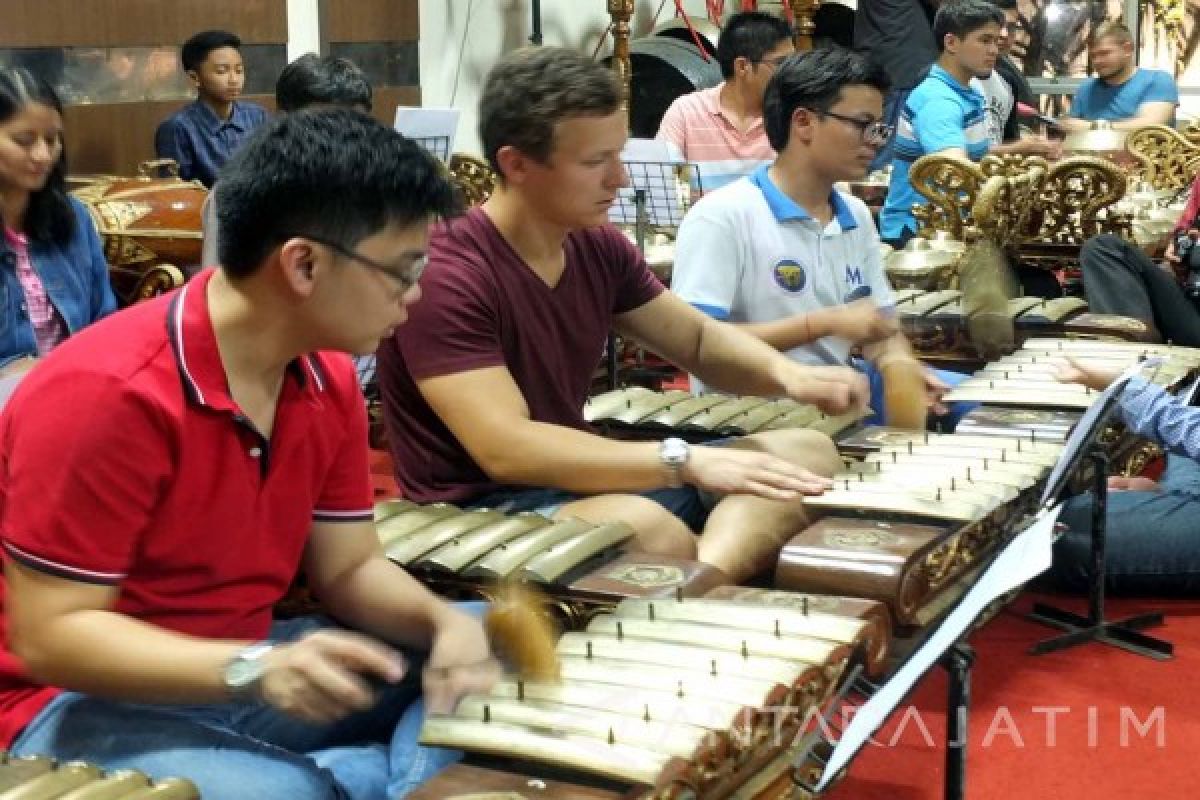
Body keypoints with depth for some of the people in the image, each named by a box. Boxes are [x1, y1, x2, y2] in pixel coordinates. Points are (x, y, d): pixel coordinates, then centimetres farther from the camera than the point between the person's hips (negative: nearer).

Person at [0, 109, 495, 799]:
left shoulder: (329, 380, -1)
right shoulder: (103, 393, -25)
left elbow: (348, 567, 6)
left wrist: (445, 621, -16)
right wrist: (254, 671, -36)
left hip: (246, 670, 8)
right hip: (88, 703, -7)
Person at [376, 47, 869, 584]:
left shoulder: (598, 246, 3)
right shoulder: (443, 274, -21)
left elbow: (700, 340, 14)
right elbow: (506, 449, -29)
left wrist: (786, 374, -9)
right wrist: (686, 461, -34)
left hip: (580, 479, 9)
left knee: (808, 451, -2)